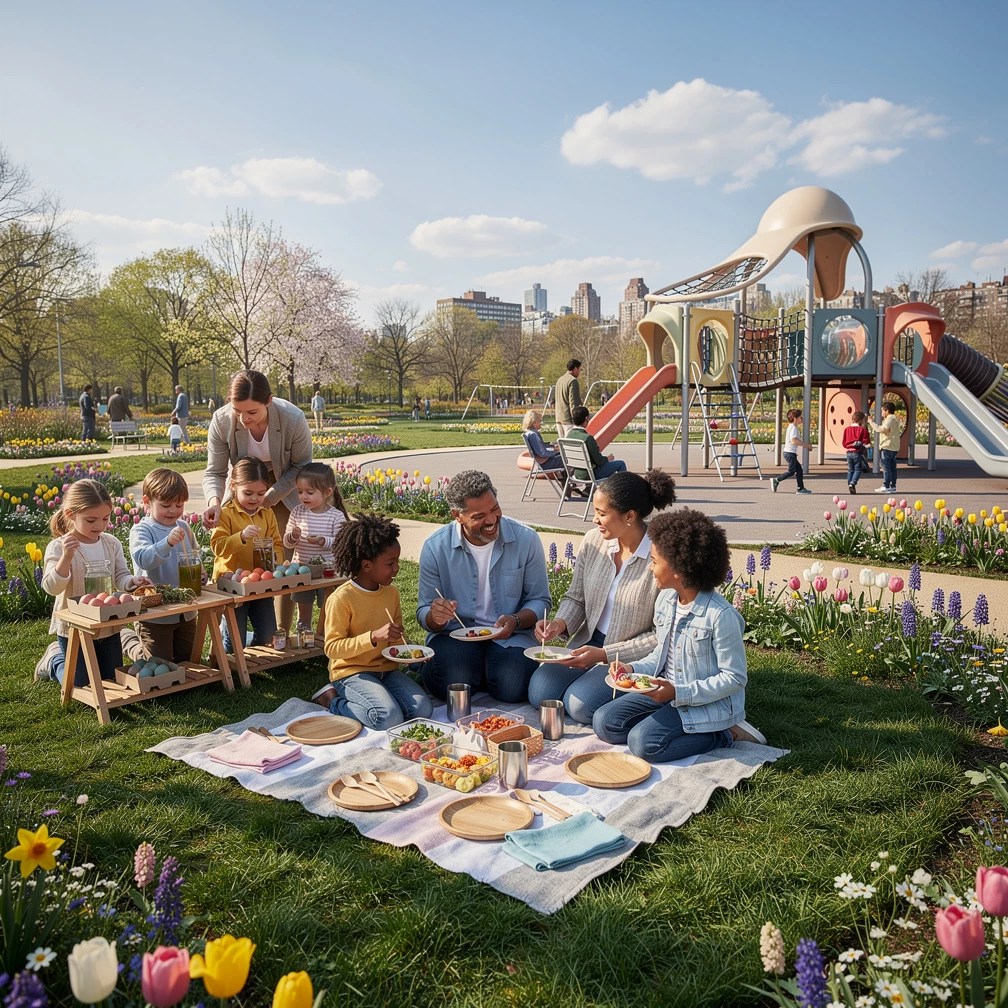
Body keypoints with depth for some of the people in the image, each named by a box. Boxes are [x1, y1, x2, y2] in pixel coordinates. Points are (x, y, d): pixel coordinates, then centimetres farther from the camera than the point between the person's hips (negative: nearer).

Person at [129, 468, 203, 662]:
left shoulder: (184, 527, 5)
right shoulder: (141, 530, -13)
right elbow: (142, 558, -32)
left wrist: (200, 573, 0)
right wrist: (167, 542, -47)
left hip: (187, 613, 6)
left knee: (187, 662, 19)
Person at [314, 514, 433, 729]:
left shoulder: (391, 592, 6)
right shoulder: (341, 599, -15)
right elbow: (332, 648, -17)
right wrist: (373, 636, -30)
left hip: (387, 668, 6)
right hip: (351, 671, -6)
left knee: (422, 709, -17)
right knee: (390, 718, -27)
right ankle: (333, 700, -3)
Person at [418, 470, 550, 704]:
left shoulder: (526, 539, -8)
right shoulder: (435, 547, -9)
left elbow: (539, 601, 0)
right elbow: (423, 613, -3)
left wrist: (516, 620, -22)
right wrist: (435, 616, -29)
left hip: (509, 635, 0)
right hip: (455, 633, 0)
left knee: (511, 690, -25)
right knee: (450, 686, -28)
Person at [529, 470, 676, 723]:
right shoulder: (593, 541, -3)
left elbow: (662, 637, -16)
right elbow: (575, 597, 9)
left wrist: (604, 655, -20)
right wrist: (560, 623, -13)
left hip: (634, 656, -5)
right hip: (589, 643, 5)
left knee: (580, 705, -23)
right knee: (539, 693, -12)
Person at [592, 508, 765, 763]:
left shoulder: (721, 615, -23)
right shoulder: (665, 601, 1)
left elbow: (734, 679, -19)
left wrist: (678, 693, -25)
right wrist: (633, 669, -4)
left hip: (710, 703, -8)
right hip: (667, 692, 8)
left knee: (643, 743, -23)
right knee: (604, 722, -3)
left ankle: (724, 734, -5)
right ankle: (679, 727, 5)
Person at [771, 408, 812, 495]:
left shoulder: (791, 427, 17)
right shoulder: (793, 428, -15)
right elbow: (794, 440, -28)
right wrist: (806, 445, -24)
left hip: (788, 452, 10)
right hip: (790, 452, -10)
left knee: (799, 469, 9)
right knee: (791, 471, -5)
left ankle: (801, 488, 9)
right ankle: (776, 480, -1)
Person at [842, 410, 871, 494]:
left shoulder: (847, 429, 7)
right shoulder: (862, 430, -7)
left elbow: (844, 443, 9)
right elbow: (866, 441, -7)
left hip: (849, 452, 5)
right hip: (858, 452, -5)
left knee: (850, 470, 14)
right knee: (857, 469, -2)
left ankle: (849, 484, 13)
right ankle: (852, 483, -21)